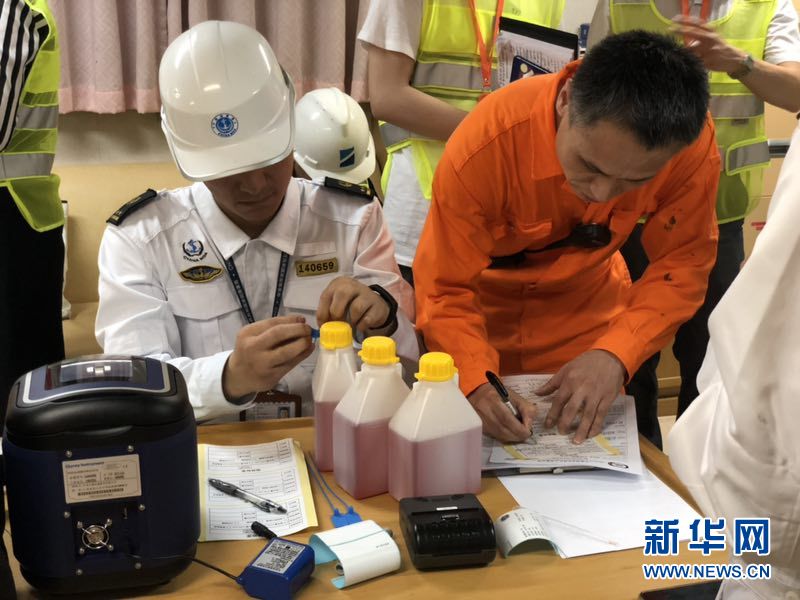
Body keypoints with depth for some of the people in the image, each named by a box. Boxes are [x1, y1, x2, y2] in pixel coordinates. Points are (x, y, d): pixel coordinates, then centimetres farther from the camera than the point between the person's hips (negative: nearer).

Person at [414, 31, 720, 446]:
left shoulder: (691, 145, -29)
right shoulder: (486, 142, -36)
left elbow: (681, 265, -19)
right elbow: (445, 290, -28)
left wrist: (615, 353, -35)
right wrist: (477, 385, -44)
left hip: (587, 307, 2)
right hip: (481, 307, -2)